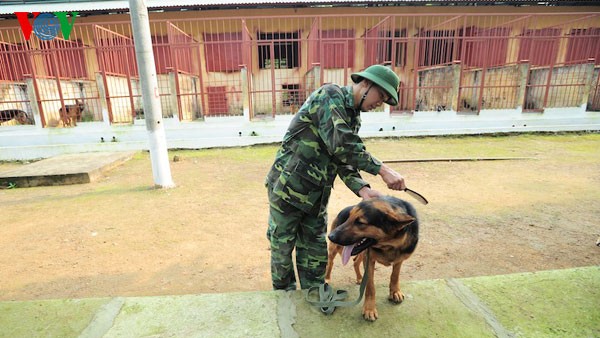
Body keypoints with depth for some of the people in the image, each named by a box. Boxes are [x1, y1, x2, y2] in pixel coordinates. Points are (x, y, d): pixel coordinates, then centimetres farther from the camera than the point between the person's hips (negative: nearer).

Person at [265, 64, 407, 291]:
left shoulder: (354, 118, 10)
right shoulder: (330, 96, -15)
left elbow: (345, 161, 3)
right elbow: (341, 146, -28)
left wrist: (363, 190, -14)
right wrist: (382, 170, -24)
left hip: (317, 195, 7)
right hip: (288, 187, -7)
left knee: (315, 251, 15)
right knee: (282, 248, 10)